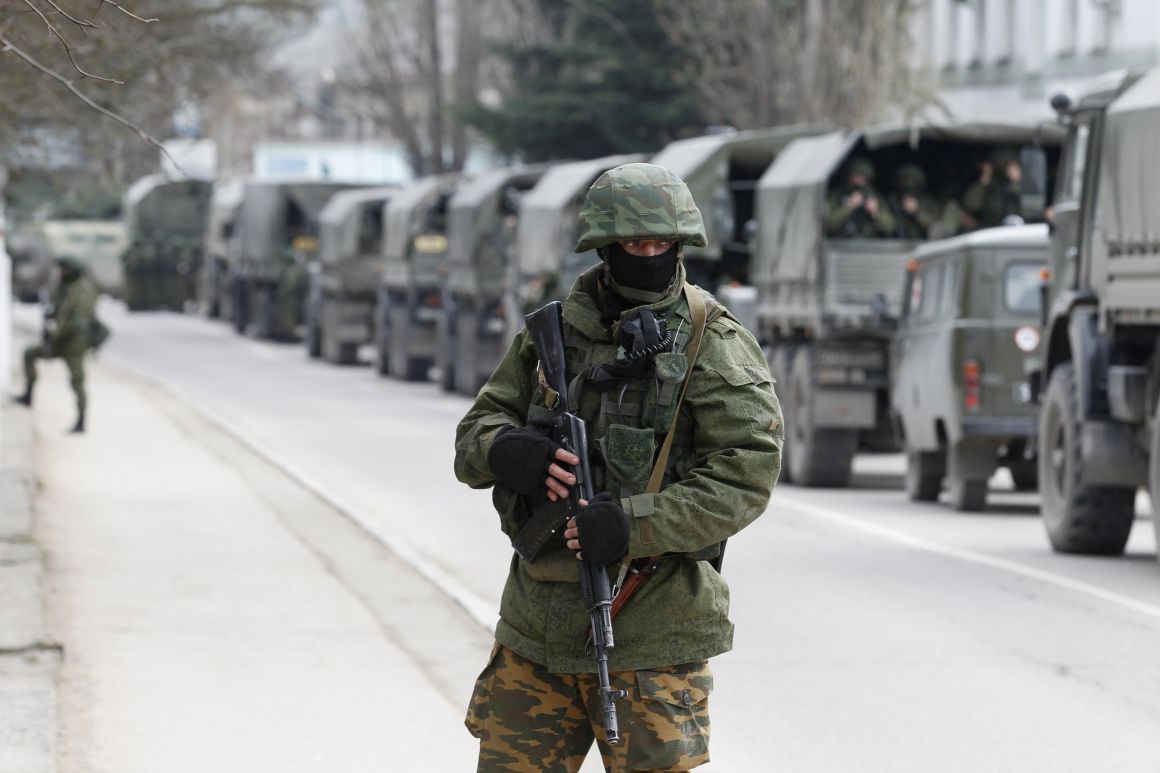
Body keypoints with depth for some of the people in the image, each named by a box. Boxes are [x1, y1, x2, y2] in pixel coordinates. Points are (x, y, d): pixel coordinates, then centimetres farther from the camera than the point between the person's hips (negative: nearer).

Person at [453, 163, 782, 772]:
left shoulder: (715, 345, -5)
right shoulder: (552, 333, 10)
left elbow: (746, 475, -14)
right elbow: (473, 436, 10)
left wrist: (635, 525, -24)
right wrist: (506, 452, -16)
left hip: (652, 634, -5)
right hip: (537, 628, 5)